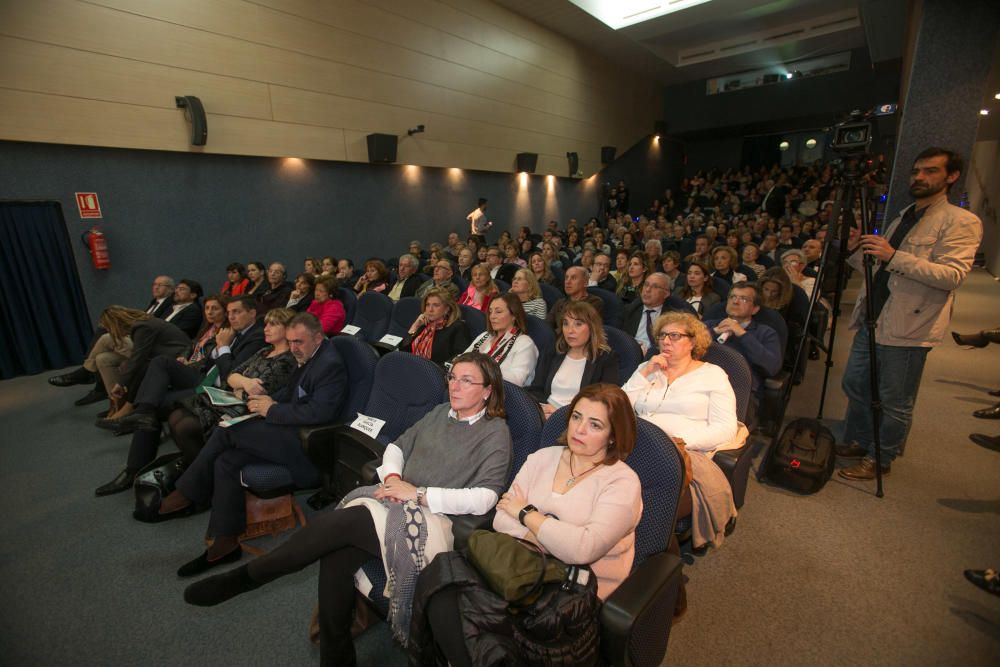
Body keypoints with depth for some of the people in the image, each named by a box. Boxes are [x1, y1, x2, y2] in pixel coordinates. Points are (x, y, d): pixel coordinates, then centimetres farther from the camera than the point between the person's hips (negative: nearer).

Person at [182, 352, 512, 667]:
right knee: (336, 555, -20)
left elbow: (484, 499, -13)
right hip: (394, 501, 5)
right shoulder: (440, 413, 15)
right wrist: (392, 477, -1)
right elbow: (397, 446, 21)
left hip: (432, 519, -5)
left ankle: (242, 578, -4)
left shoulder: (496, 433, -4)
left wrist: (419, 494, -14)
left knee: (337, 522, -23)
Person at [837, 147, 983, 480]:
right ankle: (858, 441, 33)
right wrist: (856, 250, 2)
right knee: (854, 385, 16)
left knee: (895, 402, 3)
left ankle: (880, 459, 19)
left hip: (907, 328, -7)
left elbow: (953, 275, -19)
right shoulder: (902, 218, 18)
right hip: (873, 320, 8)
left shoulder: (961, 222, -6)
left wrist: (894, 256, -27)